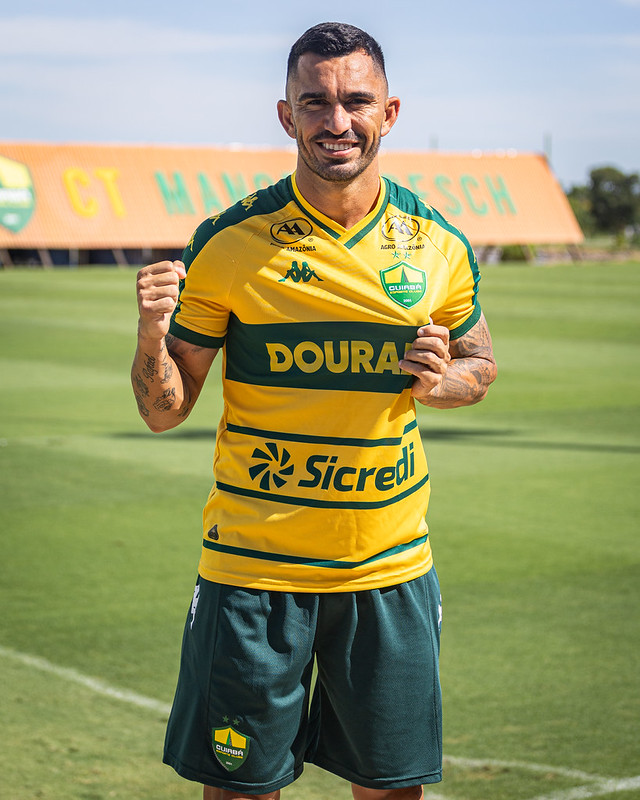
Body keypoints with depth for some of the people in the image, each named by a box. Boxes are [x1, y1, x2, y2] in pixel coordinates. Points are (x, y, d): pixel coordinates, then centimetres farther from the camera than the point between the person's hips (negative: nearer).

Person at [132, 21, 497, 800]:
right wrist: (152, 335, -25)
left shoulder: (438, 245, 1)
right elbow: (164, 410, -3)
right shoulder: (230, 242, -7)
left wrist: (441, 379, -7)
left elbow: (479, 364, 16)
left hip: (392, 568, 2)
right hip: (253, 570, -2)